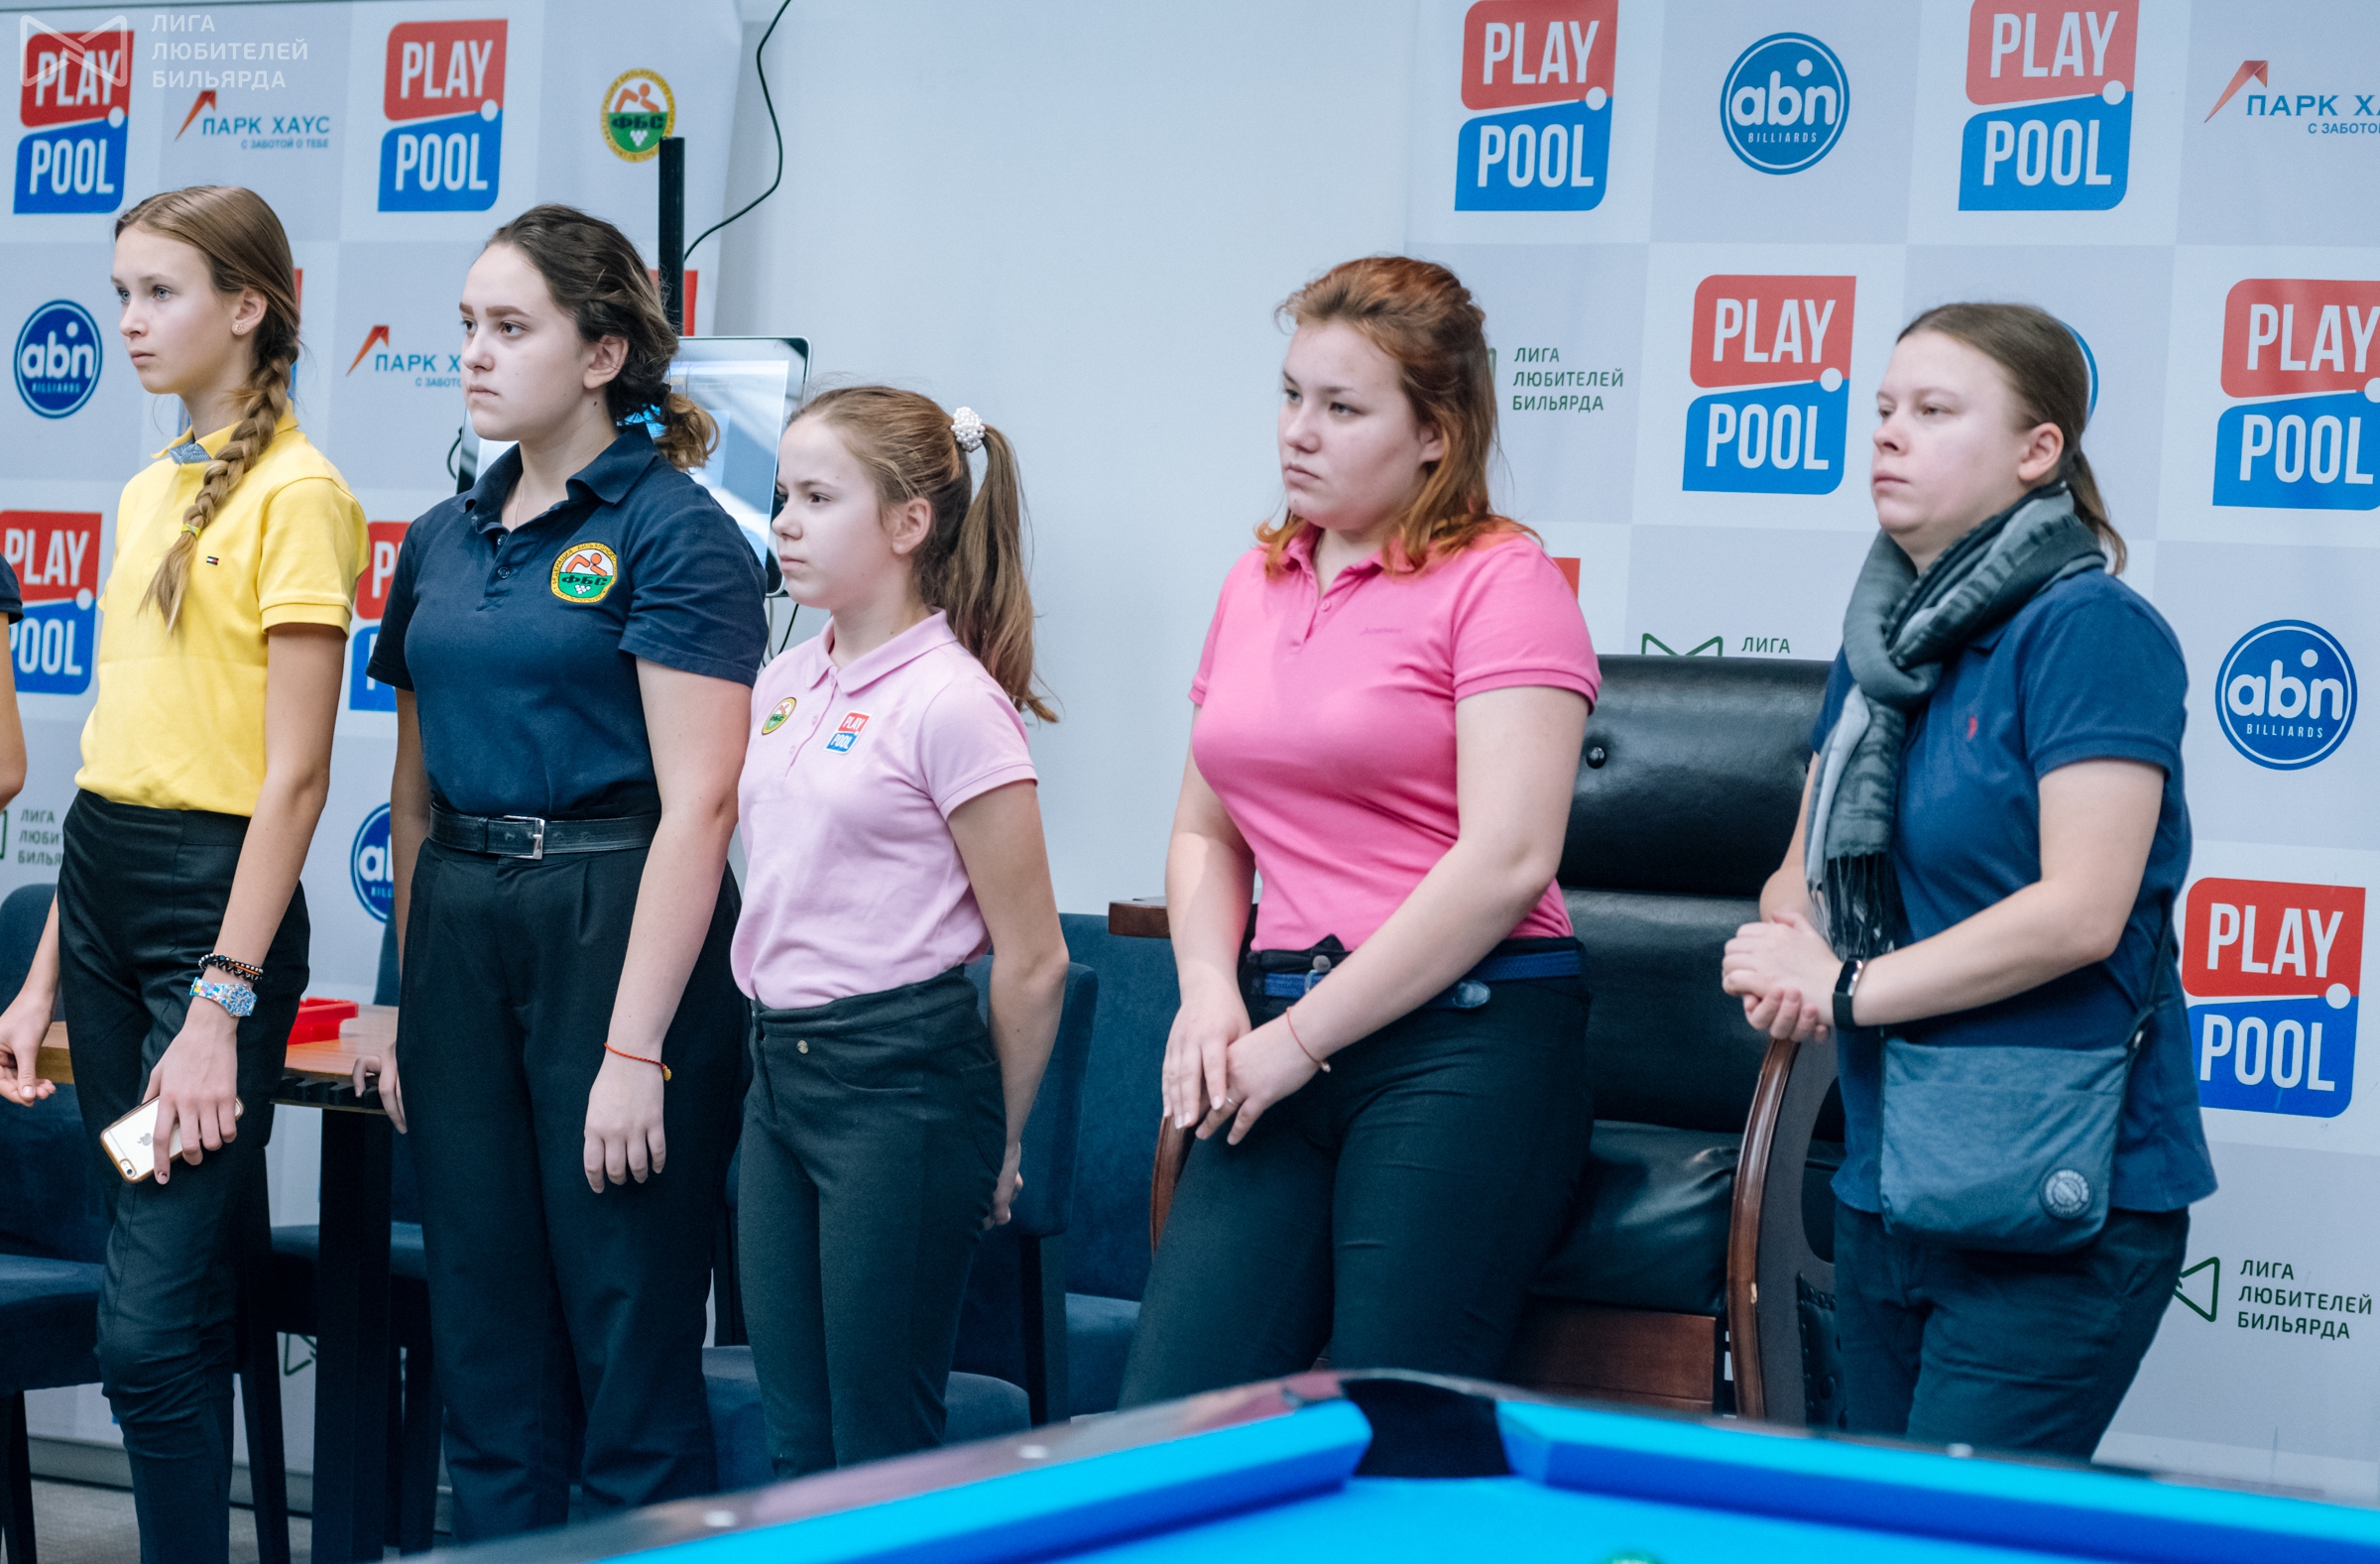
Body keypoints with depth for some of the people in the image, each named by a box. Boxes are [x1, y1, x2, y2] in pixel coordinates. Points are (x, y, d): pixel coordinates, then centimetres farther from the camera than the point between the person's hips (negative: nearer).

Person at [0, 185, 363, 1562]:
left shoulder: (297, 494, -10)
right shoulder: (151, 493, 15)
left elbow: (295, 775, -15)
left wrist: (221, 1001, -19)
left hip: (217, 896, -8)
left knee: (155, 1328, -10)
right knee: (180, 1306, 11)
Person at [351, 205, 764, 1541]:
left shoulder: (677, 535, -8)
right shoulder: (445, 541, 14)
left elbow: (697, 805, -14)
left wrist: (634, 1048, -18)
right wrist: (399, 1002, 14)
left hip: (619, 929, -7)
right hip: (459, 932, 7)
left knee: (629, 1341, -1)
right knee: (486, 1343, 11)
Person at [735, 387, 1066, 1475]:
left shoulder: (950, 702, -12)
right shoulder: (784, 684, 10)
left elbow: (1033, 960, -10)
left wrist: (997, 1146, -2)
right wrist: (780, 1060, 18)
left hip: (901, 1071, -8)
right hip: (781, 1065, 8)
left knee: (882, 1451, 0)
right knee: (793, 1447, 12)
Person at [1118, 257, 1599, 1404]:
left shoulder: (1500, 580, -5)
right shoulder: (1256, 584, 16)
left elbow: (1506, 860, -14)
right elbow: (1205, 831, 22)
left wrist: (1304, 1034, -11)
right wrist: (1210, 992, 2)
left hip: (1464, 1040, -6)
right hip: (1283, 1045, 6)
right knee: (1169, 1415, -3)